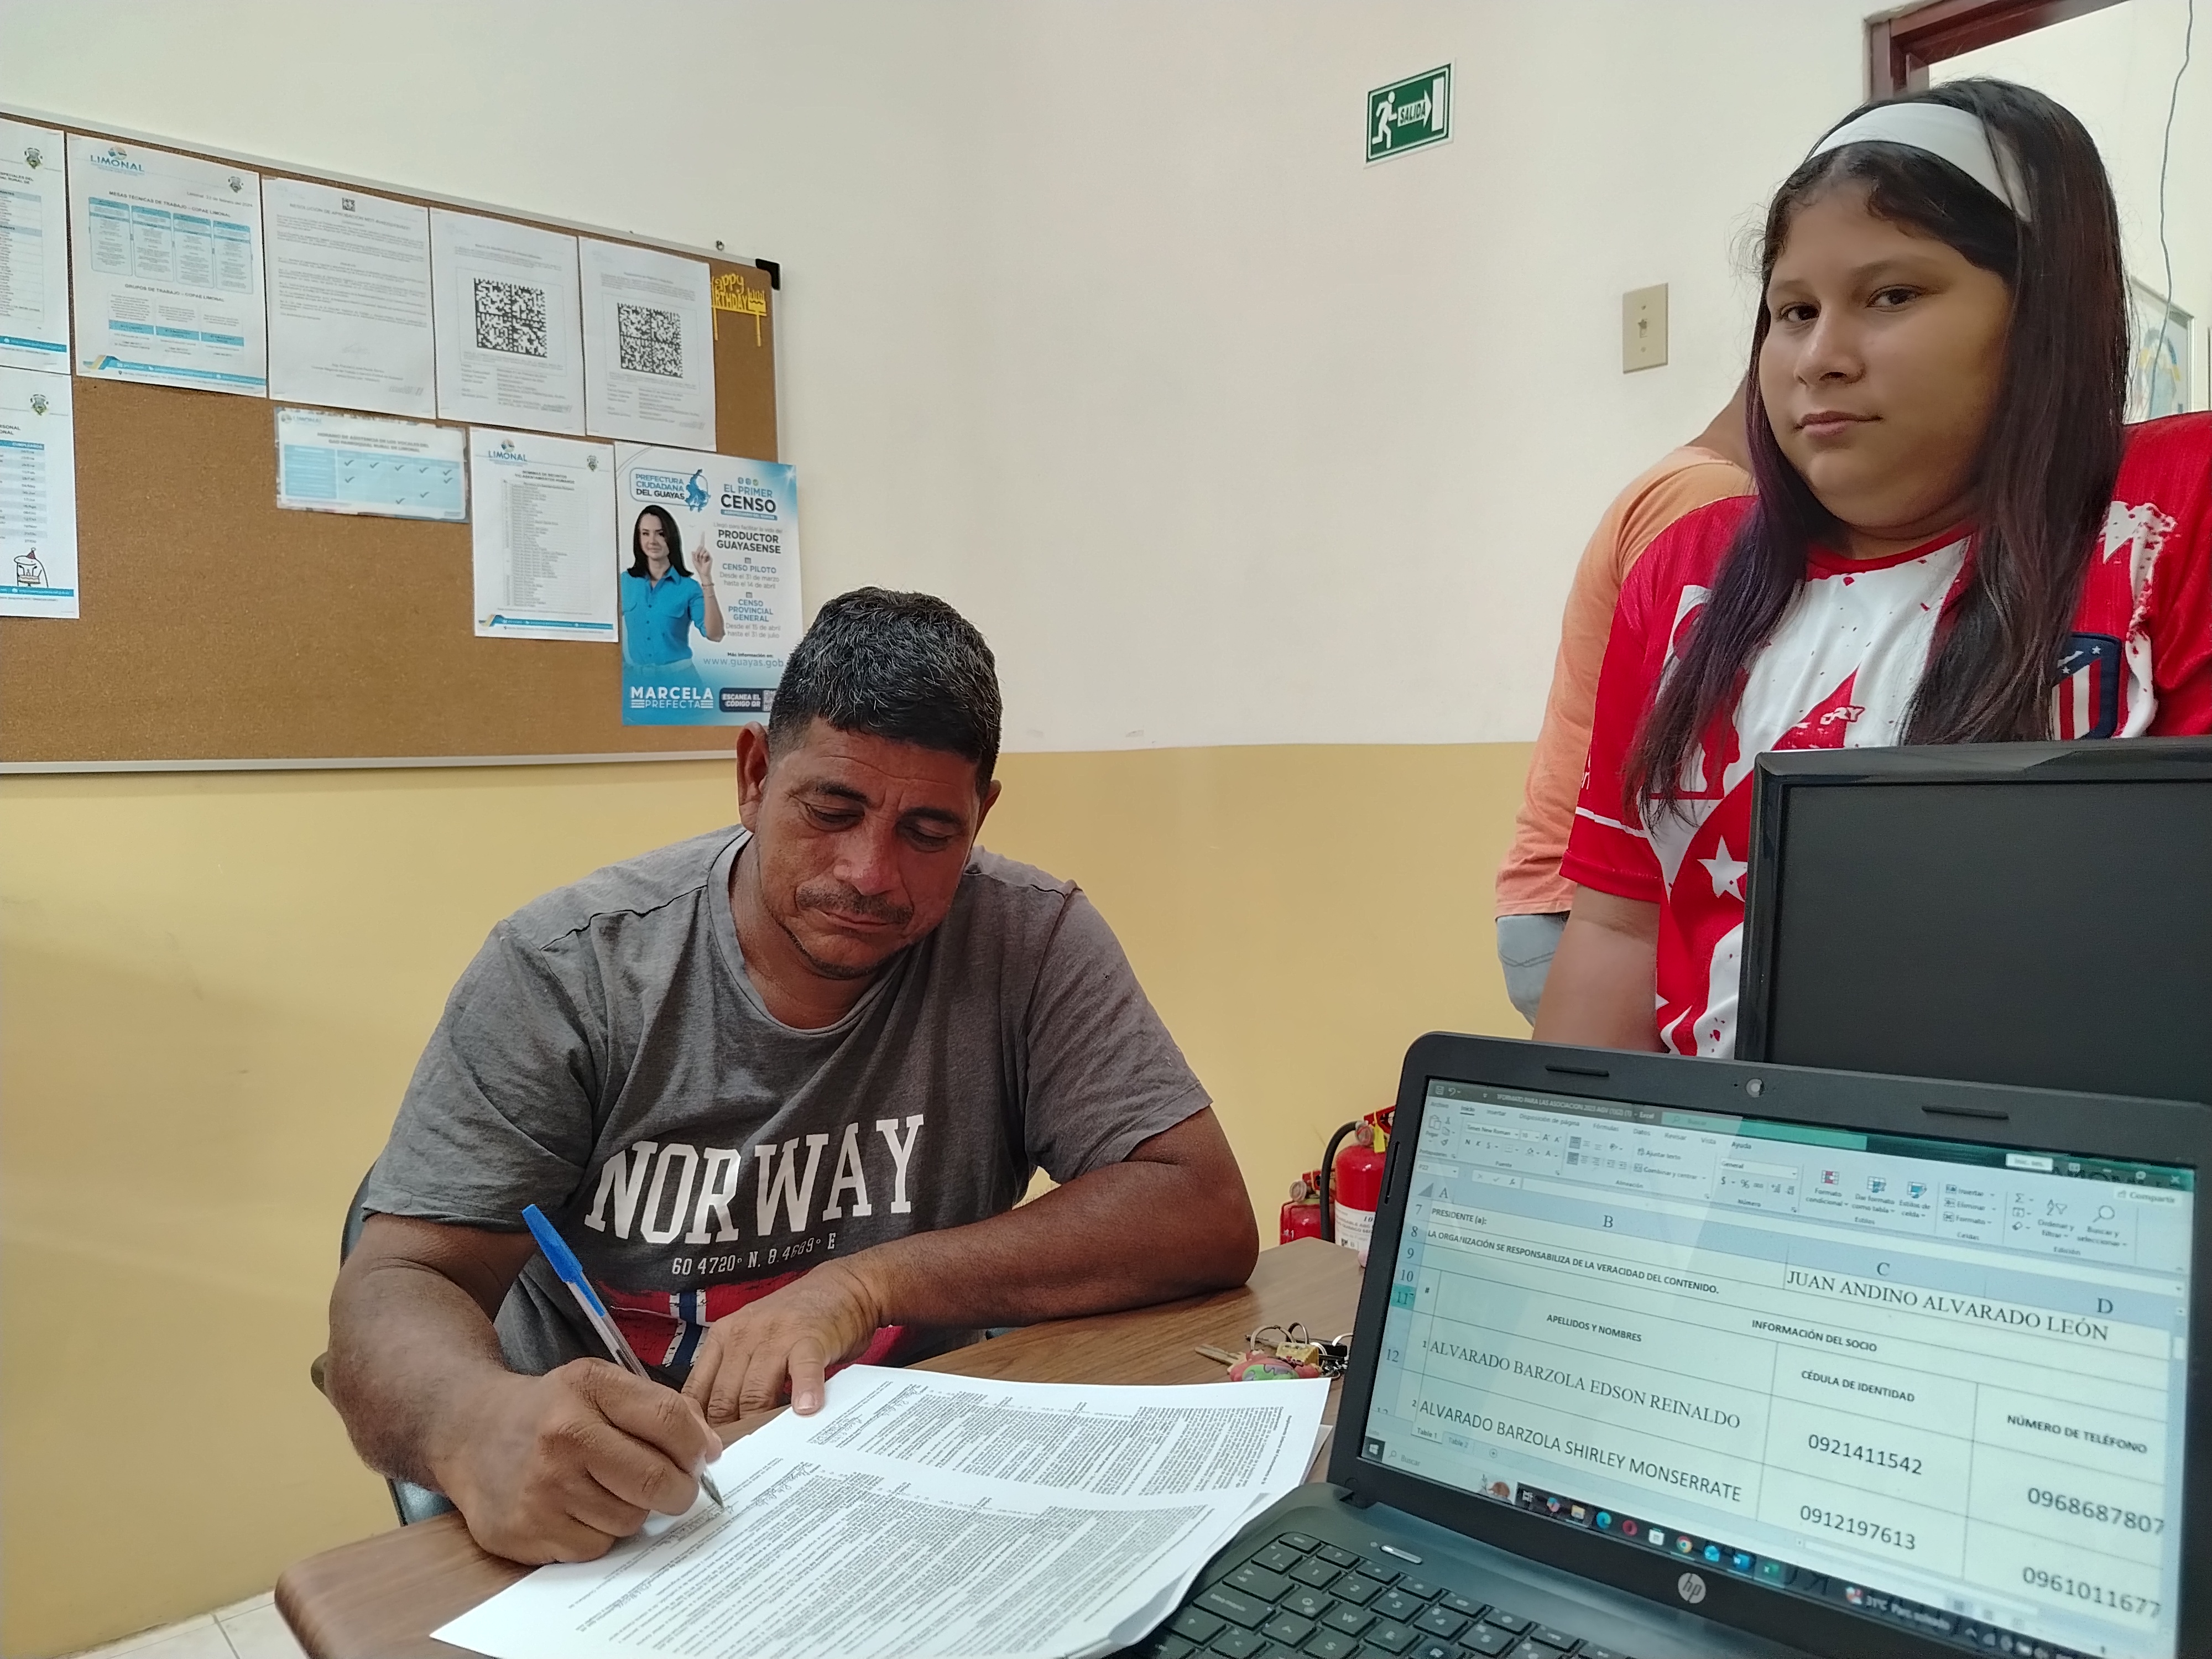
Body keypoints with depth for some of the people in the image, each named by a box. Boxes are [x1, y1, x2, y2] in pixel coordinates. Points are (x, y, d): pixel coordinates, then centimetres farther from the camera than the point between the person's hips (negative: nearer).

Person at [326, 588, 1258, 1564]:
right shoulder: (561, 972, -11)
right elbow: (396, 1288, -13)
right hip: (588, 1526, 1)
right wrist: (479, 1425, -37)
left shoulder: (1034, 944, -10)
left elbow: (1207, 1216, -14)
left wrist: (865, 1284, -21)